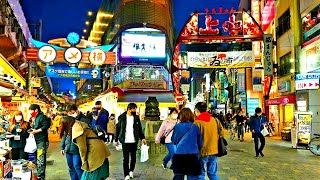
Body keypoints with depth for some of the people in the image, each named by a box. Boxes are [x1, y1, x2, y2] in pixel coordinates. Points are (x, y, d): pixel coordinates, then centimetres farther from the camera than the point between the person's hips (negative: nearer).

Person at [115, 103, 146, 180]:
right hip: (125, 141, -3)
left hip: (134, 141, 3)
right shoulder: (122, 117, -4)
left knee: (133, 157, 11)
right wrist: (116, 139, 0)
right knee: (126, 158, 1)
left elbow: (139, 129, 8)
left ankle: (131, 170, 33)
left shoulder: (136, 117, 4)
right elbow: (118, 129, 0)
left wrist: (142, 138, -1)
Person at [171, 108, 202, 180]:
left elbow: (174, 141, 8)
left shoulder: (177, 126, -2)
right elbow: (200, 143, 5)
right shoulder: (195, 127, -2)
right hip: (193, 155, -1)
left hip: (179, 155, 1)